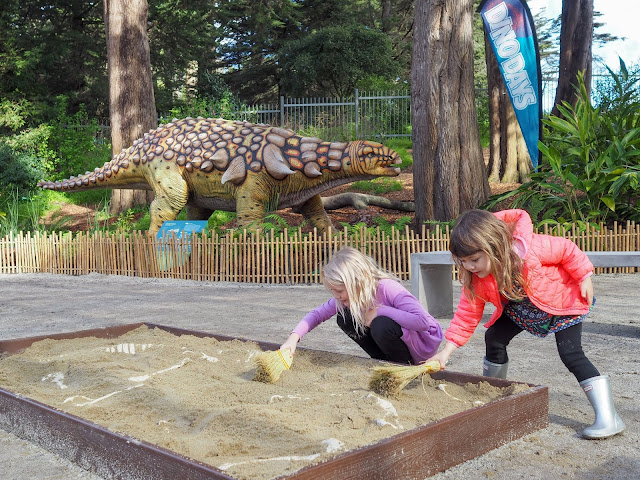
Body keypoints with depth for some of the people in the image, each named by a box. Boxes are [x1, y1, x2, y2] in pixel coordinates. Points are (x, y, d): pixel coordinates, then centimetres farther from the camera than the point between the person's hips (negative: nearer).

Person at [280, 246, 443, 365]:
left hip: (424, 341, -7)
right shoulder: (350, 295, -9)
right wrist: (294, 337, -20)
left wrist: (380, 311, -35)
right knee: (345, 318, -10)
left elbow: (423, 322, -40)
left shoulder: (388, 288, -31)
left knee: (381, 326, -36)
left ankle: (405, 364, -7)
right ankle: (384, 361, 1)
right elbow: (318, 313, -3)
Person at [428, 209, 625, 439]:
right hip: (521, 310, 5)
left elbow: (567, 250, -22)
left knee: (571, 354, -17)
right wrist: (446, 352, -24)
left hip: (563, 300, -5)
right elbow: (467, 315, -17)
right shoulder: (475, 280, -22)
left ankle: (608, 418, -12)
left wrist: (584, 278, -17)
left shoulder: (528, 248, -39)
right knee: (494, 338, -6)